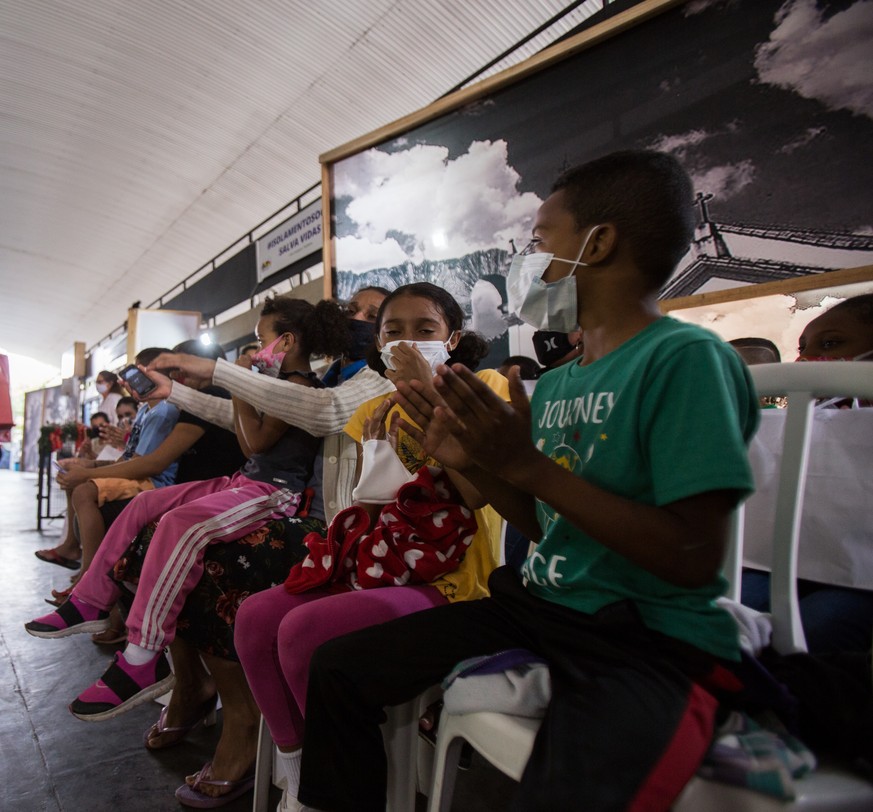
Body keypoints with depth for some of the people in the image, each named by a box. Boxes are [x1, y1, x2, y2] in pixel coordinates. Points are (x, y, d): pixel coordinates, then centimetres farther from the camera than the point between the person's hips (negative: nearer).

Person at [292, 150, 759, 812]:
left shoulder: (685, 357, -14)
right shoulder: (555, 383, 8)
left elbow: (695, 558, -19)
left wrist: (527, 464, -23)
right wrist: (473, 462, -2)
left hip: (653, 641, -6)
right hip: (539, 607, 7)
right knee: (338, 668, 5)